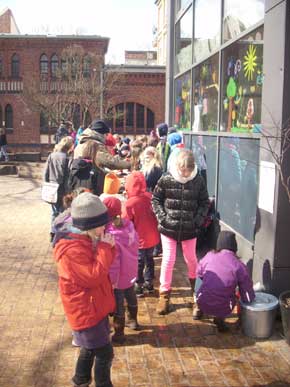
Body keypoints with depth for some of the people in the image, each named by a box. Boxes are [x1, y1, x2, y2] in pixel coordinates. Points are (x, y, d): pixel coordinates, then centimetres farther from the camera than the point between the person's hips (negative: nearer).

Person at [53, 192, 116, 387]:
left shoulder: (87, 240, 2)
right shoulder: (72, 250, -28)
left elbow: (103, 265, 9)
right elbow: (93, 276, -29)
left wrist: (108, 247, -11)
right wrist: (104, 248, -26)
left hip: (95, 307, 10)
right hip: (86, 311, -10)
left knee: (90, 348, 25)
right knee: (105, 353, 3)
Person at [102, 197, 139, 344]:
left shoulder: (110, 235, -31)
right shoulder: (128, 224, -11)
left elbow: (113, 262, -26)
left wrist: (111, 281, -16)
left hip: (119, 277, -7)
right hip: (130, 272, 7)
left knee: (117, 303, 10)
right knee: (130, 295, 27)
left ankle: (119, 333, 26)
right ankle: (133, 320, 49)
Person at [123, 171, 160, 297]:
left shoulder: (130, 203, -23)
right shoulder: (149, 197, -7)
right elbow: (155, 215, 6)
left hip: (140, 239, -5)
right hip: (152, 236, 6)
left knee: (139, 263, 10)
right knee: (149, 259, 21)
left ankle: (139, 287, 22)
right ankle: (149, 283, 34)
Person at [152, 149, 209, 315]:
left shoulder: (199, 181, -7)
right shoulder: (166, 180, -10)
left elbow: (205, 203, 2)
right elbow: (156, 199, 0)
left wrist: (198, 220, -9)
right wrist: (162, 217, -11)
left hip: (190, 229, 1)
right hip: (169, 228, -1)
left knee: (191, 259, 18)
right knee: (168, 260, 2)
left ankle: (196, 286, 44)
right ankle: (164, 294, 15)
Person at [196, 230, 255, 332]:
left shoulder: (209, 256, -3)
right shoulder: (239, 266, -9)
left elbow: (199, 274, 13)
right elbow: (247, 292, -3)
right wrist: (249, 300, 19)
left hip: (202, 304, 2)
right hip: (222, 309, -2)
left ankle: (199, 311, 34)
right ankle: (219, 318, 13)